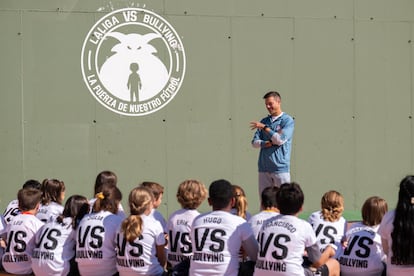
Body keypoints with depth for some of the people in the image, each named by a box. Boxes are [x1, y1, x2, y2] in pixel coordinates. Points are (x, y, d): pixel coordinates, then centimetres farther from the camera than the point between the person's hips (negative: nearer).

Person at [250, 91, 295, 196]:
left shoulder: (288, 121, -1)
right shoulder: (264, 121, 14)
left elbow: (280, 139, -14)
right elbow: (255, 142, 7)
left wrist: (264, 127, -12)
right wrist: (270, 143, -9)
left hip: (280, 167, -5)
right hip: (264, 168, 5)